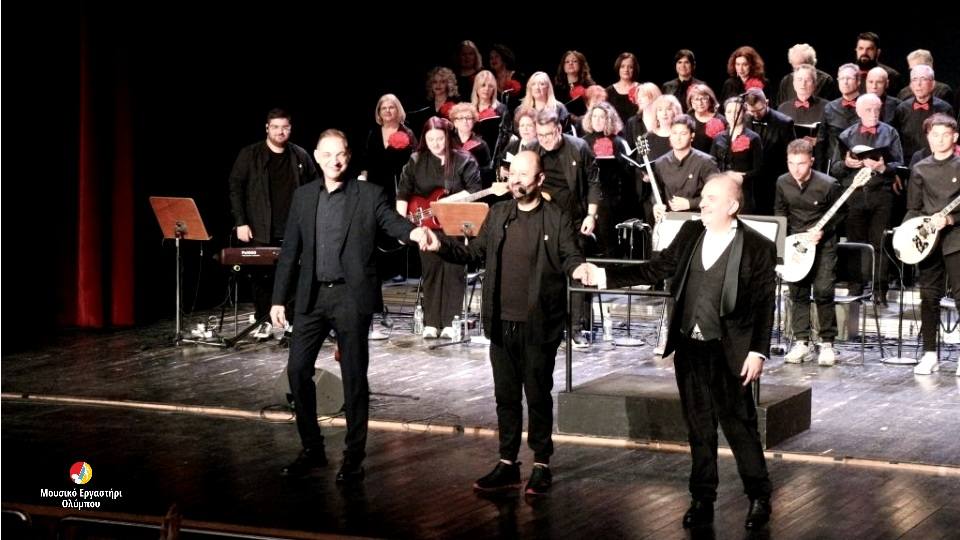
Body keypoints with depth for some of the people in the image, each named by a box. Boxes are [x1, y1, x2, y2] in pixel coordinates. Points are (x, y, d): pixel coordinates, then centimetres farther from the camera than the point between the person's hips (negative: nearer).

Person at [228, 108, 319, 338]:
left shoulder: (300, 156, 8)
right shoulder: (249, 155, 1)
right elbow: (236, 188, 1)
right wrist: (241, 222, -6)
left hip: (293, 230, 1)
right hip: (261, 231, -1)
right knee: (261, 275, 0)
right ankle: (264, 321, 12)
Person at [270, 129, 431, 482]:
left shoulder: (369, 195, 1)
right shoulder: (303, 197, 10)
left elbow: (391, 222, -13)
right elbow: (290, 251, 11)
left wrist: (414, 231, -37)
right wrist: (279, 298, 7)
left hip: (351, 297, -3)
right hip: (313, 296, 4)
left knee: (354, 376, 1)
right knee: (297, 369, 1)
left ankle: (354, 457, 11)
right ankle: (312, 449, 16)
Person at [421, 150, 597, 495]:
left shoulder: (557, 218, -4)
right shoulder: (498, 214, 9)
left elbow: (570, 257, -9)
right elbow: (475, 253, 12)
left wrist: (579, 269, -32)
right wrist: (441, 246, -3)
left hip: (538, 325, -4)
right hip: (501, 324, 5)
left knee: (538, 396, 4)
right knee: (506, 395, 11)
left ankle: (541, 465, 15)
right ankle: (507, 464, 20)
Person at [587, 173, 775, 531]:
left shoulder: (758, 247, -8)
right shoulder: (690, 233, 6)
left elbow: (764, 305, -8)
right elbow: (657, 269, 9)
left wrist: (758, 352, -13)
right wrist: (605, 276, 2)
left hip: (729, 352, -5)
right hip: (689, 347, 5)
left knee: (739, 424, 1)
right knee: (699, 427, 12)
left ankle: (759, 497, 16)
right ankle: (703, 498, 22)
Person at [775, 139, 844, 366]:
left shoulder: (828, 185, -16)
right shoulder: (783, 183, -2)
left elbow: (839, 213, -4)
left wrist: (822, 231, -16)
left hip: (822, 243, -4)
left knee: (823, 291, -10)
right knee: (798, 293, 3)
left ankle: (827, 343, 1)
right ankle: (801, 343, 10)